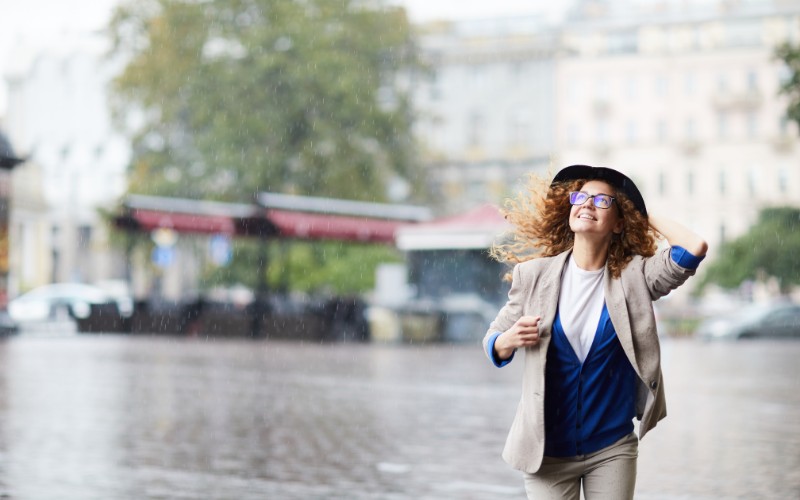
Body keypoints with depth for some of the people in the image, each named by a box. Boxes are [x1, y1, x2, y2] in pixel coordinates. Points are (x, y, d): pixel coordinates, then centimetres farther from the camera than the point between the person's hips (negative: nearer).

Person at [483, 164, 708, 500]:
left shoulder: (634, 276, -4)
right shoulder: (534, 274, -2)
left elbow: (695, 247, -19)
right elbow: (493, 343, 7)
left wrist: (647, 218, -4)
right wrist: (510, 340, -16)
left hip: (612, 449, 0)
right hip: (547, 450, 0)